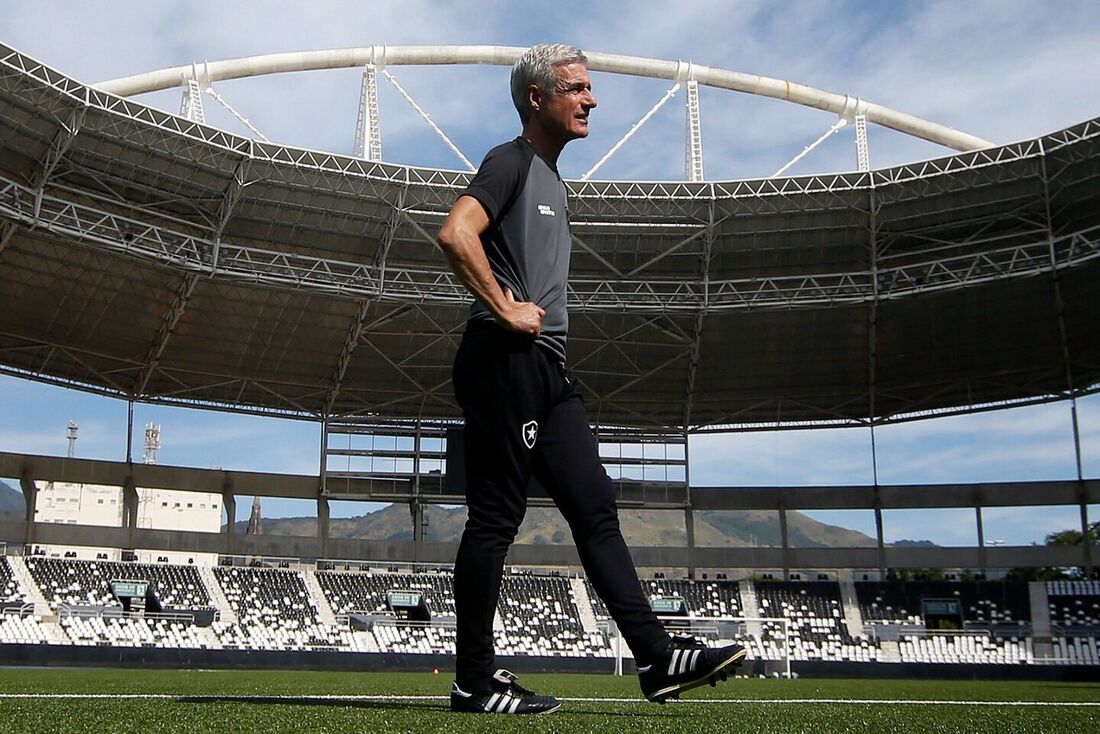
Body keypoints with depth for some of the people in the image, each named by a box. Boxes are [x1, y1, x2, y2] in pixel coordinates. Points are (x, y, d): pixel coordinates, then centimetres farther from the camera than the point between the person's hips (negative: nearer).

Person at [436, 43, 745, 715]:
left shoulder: (552, 181, 25)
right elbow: (456, 234, -21)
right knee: (496, 517, -6)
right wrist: (505, 310, -16)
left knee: (596, 508, 3)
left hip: (549, 367, 9)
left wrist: (539, 313, 15)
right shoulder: (512, 161, -3)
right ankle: (475, 682, 3)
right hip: (505, 360, -9)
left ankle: (658, 657, 4)